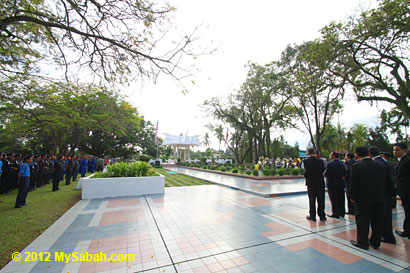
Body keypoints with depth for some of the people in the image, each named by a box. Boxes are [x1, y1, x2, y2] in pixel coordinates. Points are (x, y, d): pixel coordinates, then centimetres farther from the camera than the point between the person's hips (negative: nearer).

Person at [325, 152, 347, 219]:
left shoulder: (330, 164, -17)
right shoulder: (341, 164, 5)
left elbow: (327, 174, -21)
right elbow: (344, 174, 6)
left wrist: (324, 173, 0)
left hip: (332, 184, -6)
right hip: (341, 184, 7)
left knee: (334, 200, 2)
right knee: (341, 199, 16)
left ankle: (336, 214, 8)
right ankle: (342, 213, 26)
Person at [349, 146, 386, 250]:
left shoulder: (356, 167, -17)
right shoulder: (380, 165, 0)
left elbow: (353, 184, -14)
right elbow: (383, 182, 6)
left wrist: (352, 197, -1)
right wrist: (379, 195, 17)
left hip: (363, 199, -5)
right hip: (379, 199, 6)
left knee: (362, 222, 7)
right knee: (377, 221, 17)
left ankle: (362, 243, 17)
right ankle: (376, 242, 29)